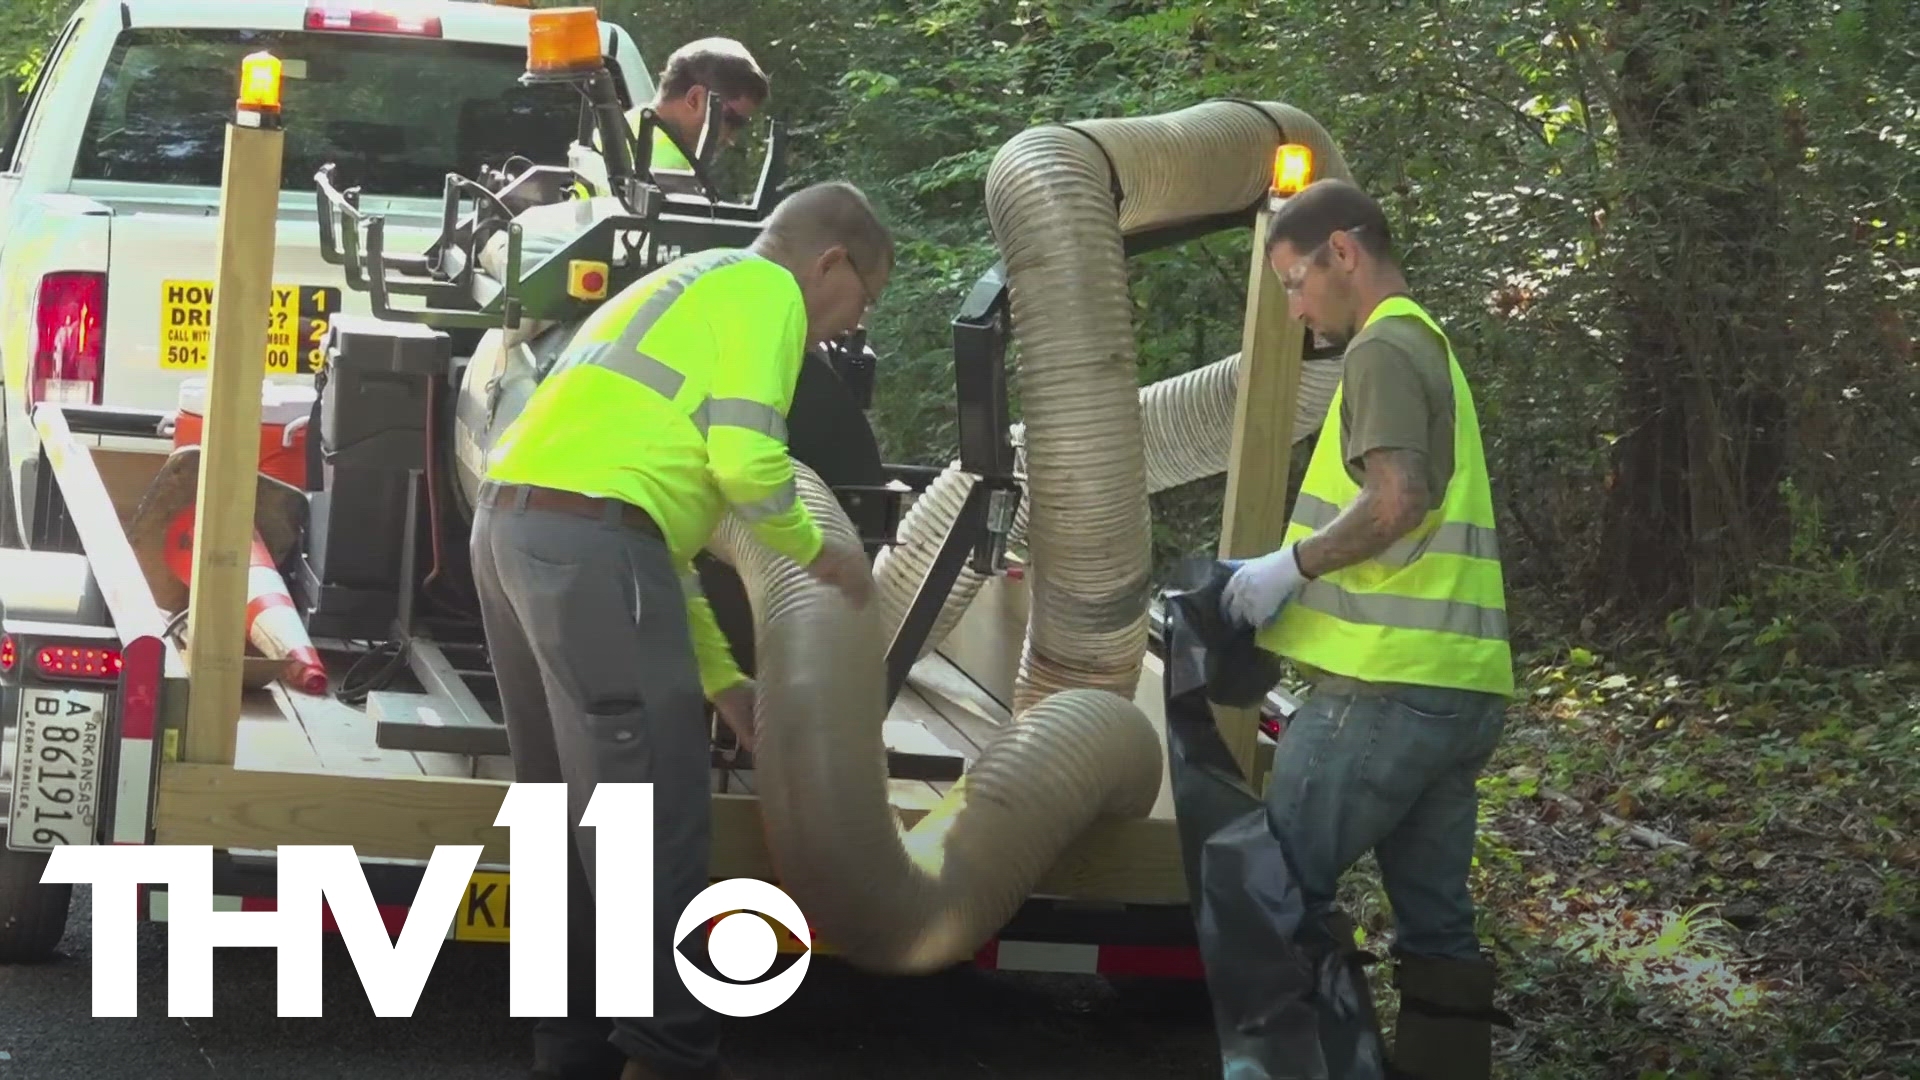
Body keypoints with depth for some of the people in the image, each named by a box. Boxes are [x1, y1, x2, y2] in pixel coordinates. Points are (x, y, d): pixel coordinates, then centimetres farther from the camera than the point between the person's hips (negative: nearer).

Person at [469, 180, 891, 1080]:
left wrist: (719, 680, 30)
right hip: (590, 538, -10)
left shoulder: (689, 292, 31)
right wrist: (817, 552, 8)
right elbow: (745, 461, -12)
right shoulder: (765, 289, 3)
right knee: (649, 818, -3)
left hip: (513, 522, 10)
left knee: (572, 810, 16)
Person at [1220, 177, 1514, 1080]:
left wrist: (1292, 566, -12)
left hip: (1390, 684, -10)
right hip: (1457, 686, 10)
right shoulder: (1430, 346, 23)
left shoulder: (1385, 347, -7)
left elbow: (1398, 499, -22)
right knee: (1436, 923, 9)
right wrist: (1306, 572, 19)